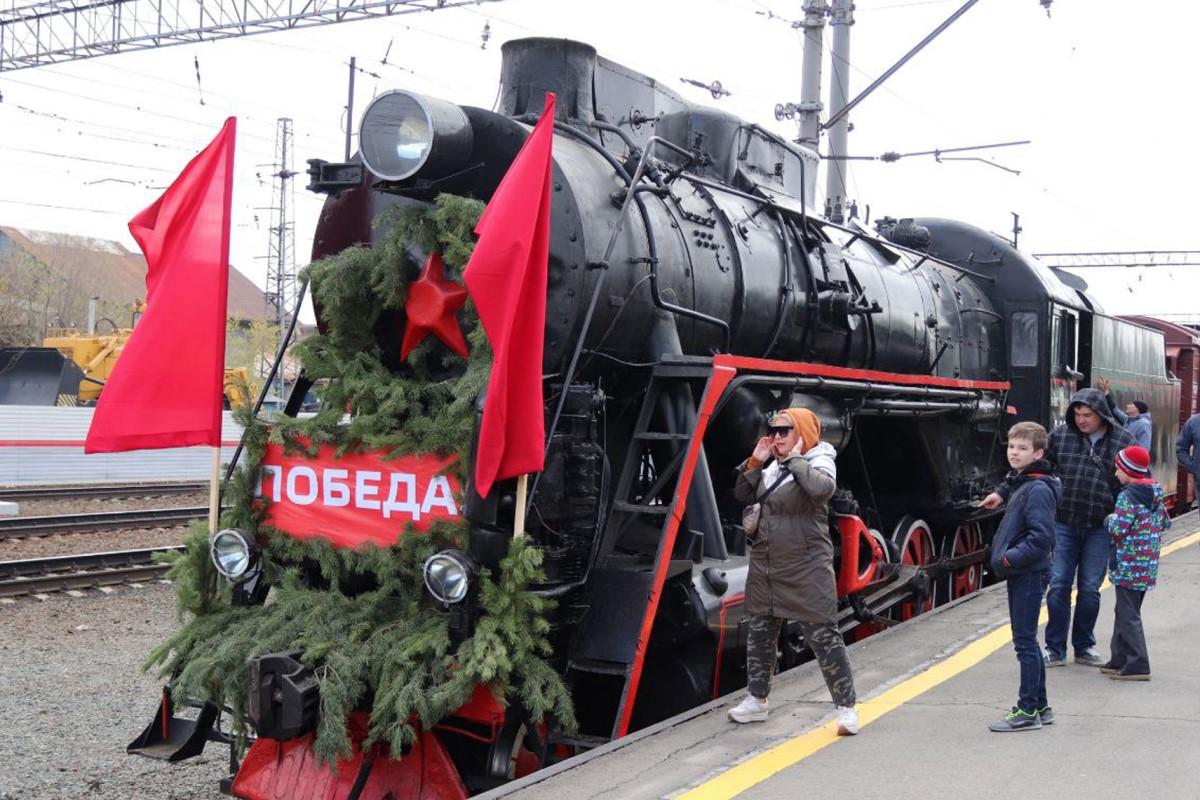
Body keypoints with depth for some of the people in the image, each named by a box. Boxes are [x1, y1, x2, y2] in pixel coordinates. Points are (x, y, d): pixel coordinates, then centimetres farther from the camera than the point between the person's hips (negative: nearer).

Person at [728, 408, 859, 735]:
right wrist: (755, 462, 0)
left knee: (823, 637, -4)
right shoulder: (771, 467, 11)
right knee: (760, 634, 16)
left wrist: (795, 458, -20)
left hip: (806, 570, -7)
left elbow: (822, 489, -31)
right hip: (765, 567, 7)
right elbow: (743, 495, 12)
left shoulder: (820, 462, -9)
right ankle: (757, 700, 31)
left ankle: (846, 708, 6)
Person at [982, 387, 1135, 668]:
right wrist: (1003, 493, -2)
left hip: (1099, 529, 0)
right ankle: (1055, 649, 13)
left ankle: (1084, 647, 25)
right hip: (1063, 523, 0)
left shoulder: (1123, 442, 0)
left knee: (1090, 588, 8)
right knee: (1058, 585, 2)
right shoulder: (1060, 435, 0)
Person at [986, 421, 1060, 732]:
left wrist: (1009, 559, -20)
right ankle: (1040, 706, 25)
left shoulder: (1038, 489, -17)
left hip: (1029, 575, -10)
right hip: (1019, 575, 10)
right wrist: (1000, 553, 10)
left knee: (1025, 642, -4)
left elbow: (1042, 537, -23)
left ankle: (1028, 712, 3)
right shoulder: (1019, 484, 13)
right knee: (1026, 641, 16)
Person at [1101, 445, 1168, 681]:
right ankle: (1120, 660, 24)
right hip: (1148, 565, 9)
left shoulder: (1127, 496, -17)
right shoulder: (1155, 493, 9)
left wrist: (1110, 519, -2)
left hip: (1129, 564, -9)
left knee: (1128, 615, -3)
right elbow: (1165, 522, 18)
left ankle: (1138, 665, -3)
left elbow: (1119, 529, -21)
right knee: (1125, 611, 17)